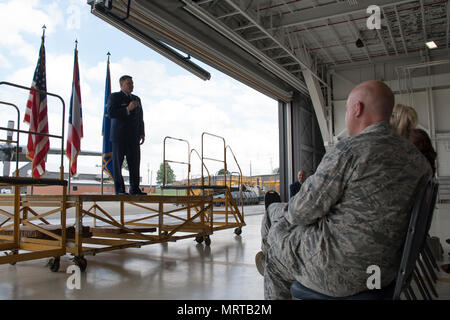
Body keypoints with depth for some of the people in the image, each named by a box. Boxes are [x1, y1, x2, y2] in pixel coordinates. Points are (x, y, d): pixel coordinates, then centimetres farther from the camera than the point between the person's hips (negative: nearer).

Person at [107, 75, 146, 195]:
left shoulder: (136, 99, 21)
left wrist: (142, 133, 11)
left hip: (133, 137, 5)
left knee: (135, 163, 1)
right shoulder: (114, 97, 3)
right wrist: (127, 109, -17)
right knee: (118, 163, -3)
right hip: (119, 136, -5)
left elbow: (140, 117, 21)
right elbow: (111, 113, -11)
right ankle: (119, 189, 1)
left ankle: (134, 188, 7)